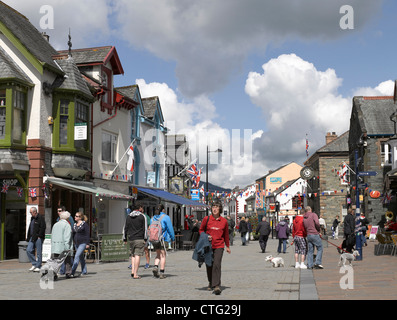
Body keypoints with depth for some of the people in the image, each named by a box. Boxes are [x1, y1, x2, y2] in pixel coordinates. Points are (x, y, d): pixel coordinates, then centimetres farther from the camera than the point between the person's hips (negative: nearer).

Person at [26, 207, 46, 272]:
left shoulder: (40, 218, -11)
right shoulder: (32, 218, 17)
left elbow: (43, 228, -16)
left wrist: (39, 236, -16)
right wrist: (28, 237, 16)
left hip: (38, 238, -8)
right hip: (32, 238, 9)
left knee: (39, 253, -1)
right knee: (28, 250, 2)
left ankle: (38, 266, 6)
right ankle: (34, 264, 13)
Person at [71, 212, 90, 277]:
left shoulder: (85, 224, -8)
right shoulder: (74, 225, 12)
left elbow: (87, 234, -10)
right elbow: (73, 234, 17)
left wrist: (87, 244, -13)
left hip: (83, 243, -7)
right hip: (76, 243, 7)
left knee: (77, 256, -16)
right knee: (81, 258, 13)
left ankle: (72, 272, -19)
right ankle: (84, 271, 23)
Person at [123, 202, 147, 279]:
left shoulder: (128, 217, 12)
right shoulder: (142, 216, -2)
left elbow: (125, 228, 13)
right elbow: (145, 228, -4)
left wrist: (125, 239, 17)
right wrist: (145, 239, 0)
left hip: (131, 239, 5)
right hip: (139, 239, -5)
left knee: (133, 255, 17)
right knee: (137, 255, -6)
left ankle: (132, 271, 6)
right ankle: (135, 274, -9)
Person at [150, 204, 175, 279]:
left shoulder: (152, 218, 9)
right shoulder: (166, 217, -4)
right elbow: (170, 229, -4)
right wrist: (173, 238, 6)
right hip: (163, 239, -4)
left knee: (158, 255, 17)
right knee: (163, 256, 1)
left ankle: (155, 267, -5)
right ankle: (162, 273, 0)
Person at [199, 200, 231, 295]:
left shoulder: (224, 221, 1)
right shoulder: (206, 219, 0)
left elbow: (226, 234, 14)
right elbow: (201, 230, 13)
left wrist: (227, 246, 21)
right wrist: (205, 237, -6)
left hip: (219, 246, -1)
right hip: (208, 246, 1)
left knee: (217, 264, -16)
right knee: (209, 266, 10)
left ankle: (216, 286, -16)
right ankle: (211, 283, 32)